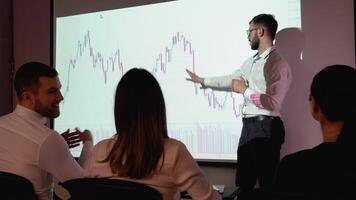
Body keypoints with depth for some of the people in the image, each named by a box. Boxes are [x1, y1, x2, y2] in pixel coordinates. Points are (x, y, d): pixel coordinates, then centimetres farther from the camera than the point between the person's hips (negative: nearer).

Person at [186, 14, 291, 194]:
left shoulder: (278, 64, -15)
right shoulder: (251, 61, 14)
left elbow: (273, 103, -24)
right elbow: (231, 80, 28)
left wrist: (244, 90, -13)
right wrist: (201, 80, 32)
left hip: (265, 127, -9)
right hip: (248, 125, 9)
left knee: (267, 183, 1)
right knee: (243, 183, 17)